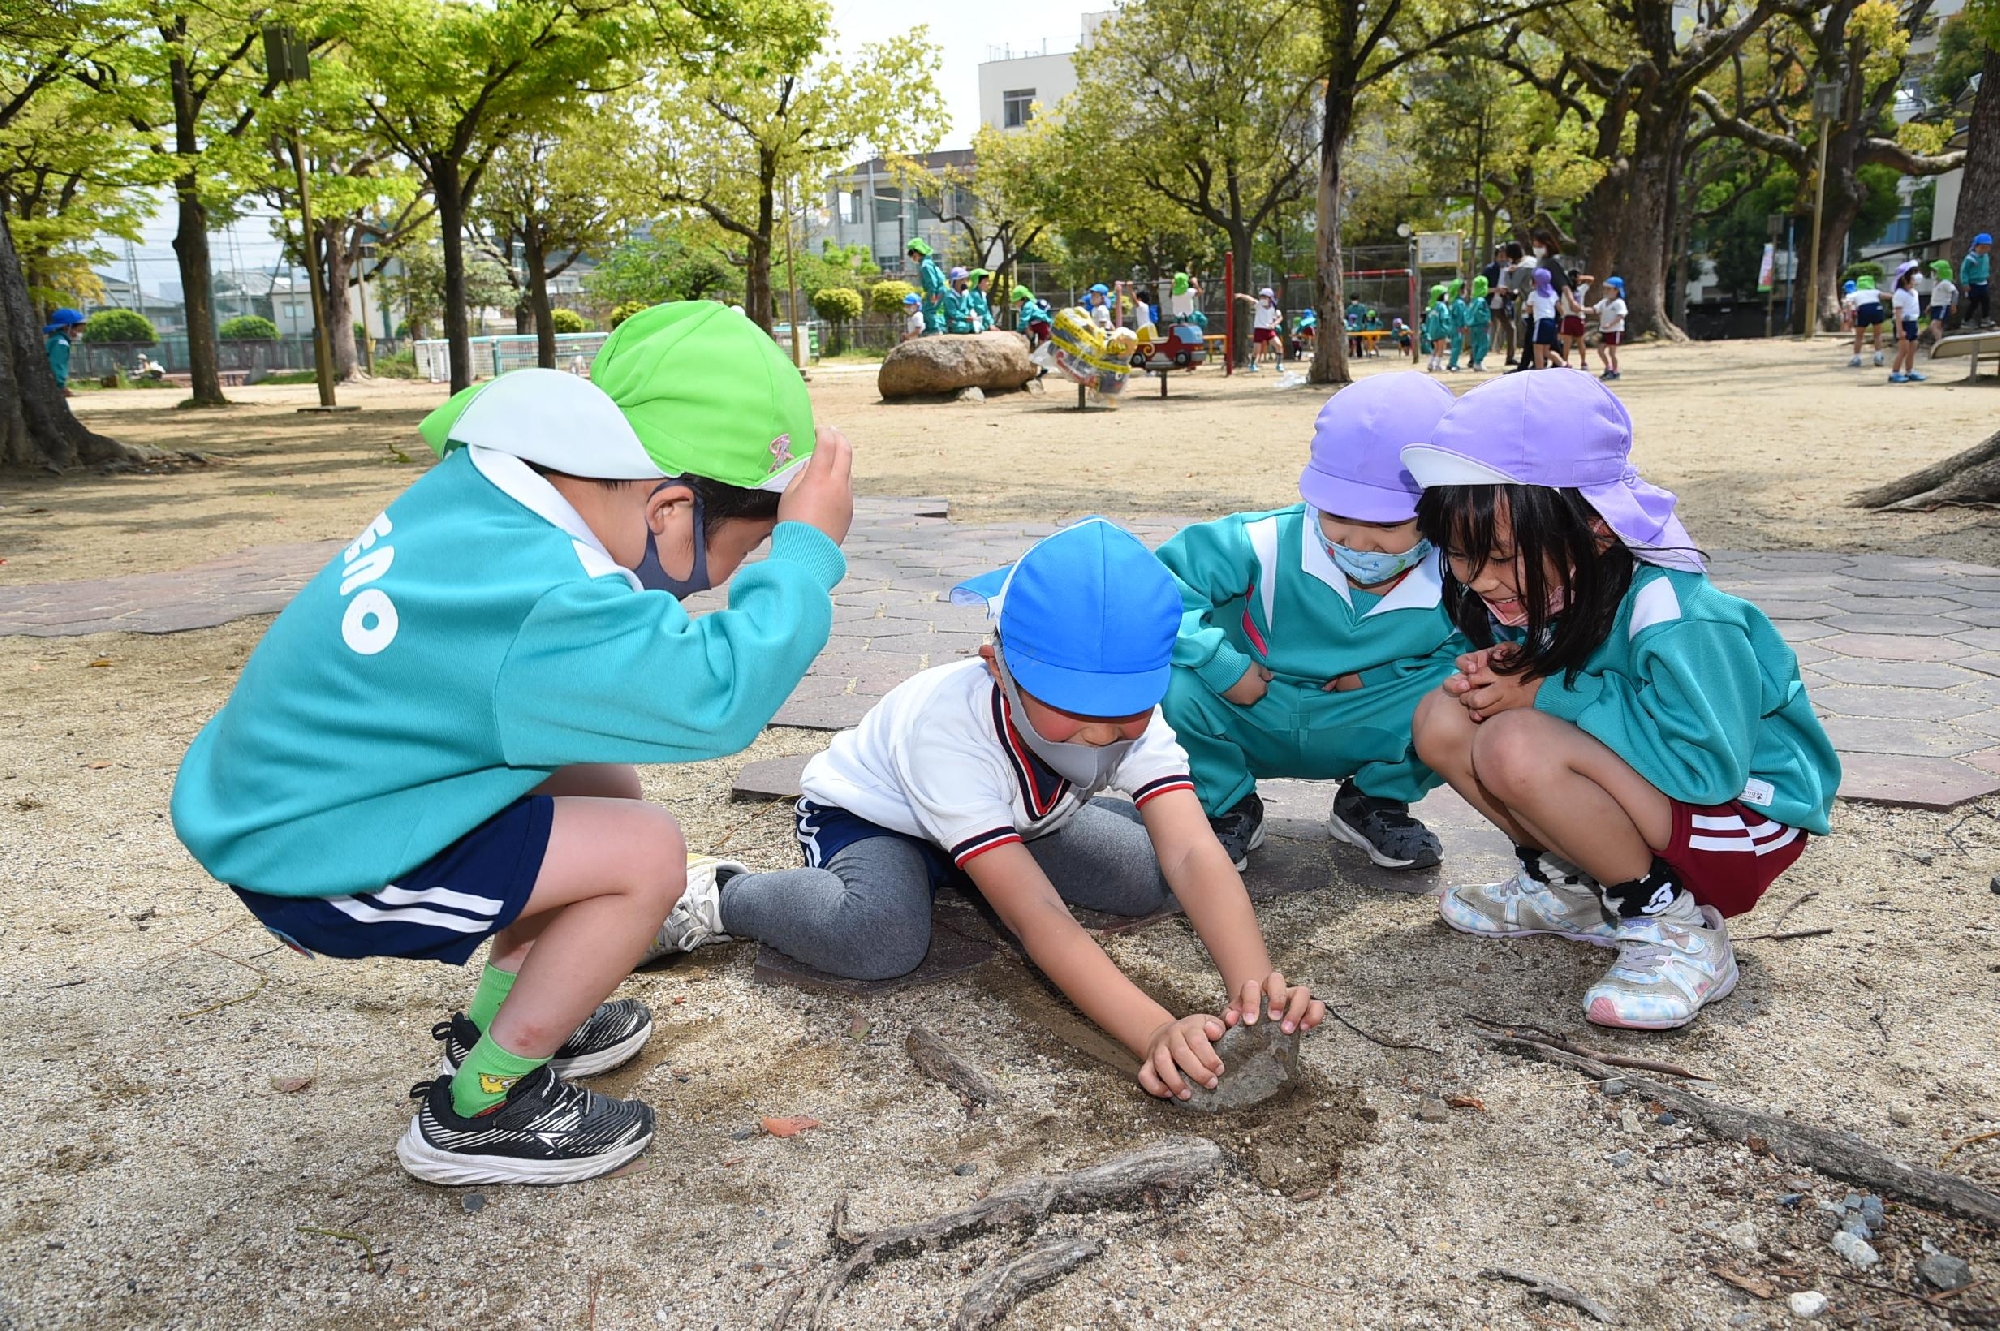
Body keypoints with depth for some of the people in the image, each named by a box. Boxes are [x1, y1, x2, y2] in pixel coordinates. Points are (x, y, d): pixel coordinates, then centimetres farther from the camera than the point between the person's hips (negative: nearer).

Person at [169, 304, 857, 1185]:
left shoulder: (482, 488, -6)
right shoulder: (540, 599, -32)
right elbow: (720, 697, -37)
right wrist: (807, 546, -27)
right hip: (311, 863, -9)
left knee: (604, 790, 13)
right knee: (645, 856, -15)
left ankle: (499, 1024, 28)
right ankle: (475, 1114, 3)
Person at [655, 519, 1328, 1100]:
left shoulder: (1133, 709, -27)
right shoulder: (947, 725, -41)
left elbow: (1192, 855, -37)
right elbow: (1038, 919, -46)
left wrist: (1253, 983, -55)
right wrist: (1155, 1032, -59)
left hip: (1017, 816, 7)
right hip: (866, 815, -6)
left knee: (1151, 877, -11)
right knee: (880, 936, -38)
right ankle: (724, 897, -9)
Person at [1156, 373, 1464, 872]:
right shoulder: (1265, 545, -23)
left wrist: (1379, 674, -16)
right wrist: (1219, 662, -33)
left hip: (1364, 735, 1)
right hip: (1248, 724, -1)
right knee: (1169, 679, -32)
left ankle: (1375, 800, 8)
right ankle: (1228, 806, 1)